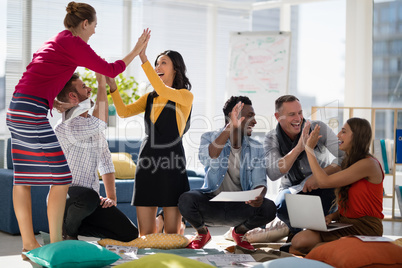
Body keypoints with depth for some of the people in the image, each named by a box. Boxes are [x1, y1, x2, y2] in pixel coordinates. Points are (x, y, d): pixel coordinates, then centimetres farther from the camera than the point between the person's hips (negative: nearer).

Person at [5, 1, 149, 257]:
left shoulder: (53, 42, 23)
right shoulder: (74, 43, -4)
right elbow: (110, 70, -1)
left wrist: (53, 102, 13)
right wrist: (137, 50, 9)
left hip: (17, 110, 10)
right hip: (32, 112, -10)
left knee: (23, 178, 8)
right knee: (61, 178, -5)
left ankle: (29, 244, 12)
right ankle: (56, 244, -2)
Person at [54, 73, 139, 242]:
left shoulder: (95, 126, 14)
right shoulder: (64, 128, -15)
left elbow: (105, 162, 21)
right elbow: (99, 124, -31)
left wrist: (112, 197, 9)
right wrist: (102, 83, -23)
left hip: (91, 200, 7)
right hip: (64, 197, -7)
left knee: (130, 234, -8)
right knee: (89, 196, -42)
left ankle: (75, 226, 9)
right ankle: (68, 232, -9)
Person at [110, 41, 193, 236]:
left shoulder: (185, 96, -1)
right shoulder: (149, 98, 17)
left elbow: (163, 90, -20)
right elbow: (123, 111, 5)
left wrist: (143, 59, -23)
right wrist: (112, 85, -7)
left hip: (171, 163, -5)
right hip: (147, 162, 5)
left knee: (171, 233, 0)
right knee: (146, 234, 2)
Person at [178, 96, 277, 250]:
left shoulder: (256, 148, 3)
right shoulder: (209, 138, -5)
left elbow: (259, 182, -4)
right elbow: (207, 159, -28)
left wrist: (259, 196, -30)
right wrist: (230, 128, -36)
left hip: (240, 207, 2)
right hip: (211, 202, -2)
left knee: (269, 208, -27)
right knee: (186, 200, -33)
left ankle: (239, 232, 10)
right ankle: (202, 232, 5)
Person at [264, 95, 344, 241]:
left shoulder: (318, 128, -15)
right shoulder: (272, 139, -11)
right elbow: (273, 174, -27)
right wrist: (299, 147, -37)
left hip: (321, 187, 0)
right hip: (292, 189, 0)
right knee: (281, 206, -34)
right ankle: (296, 231, 3)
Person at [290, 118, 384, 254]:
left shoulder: (368, 164, -14)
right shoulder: (350, 162, 17)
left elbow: (324, 182, -19)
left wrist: (309, 149, -11)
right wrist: (332, 216, -2)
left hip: (365, 229, -7)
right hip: (344, 223, 7)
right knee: (299, 240, -18)